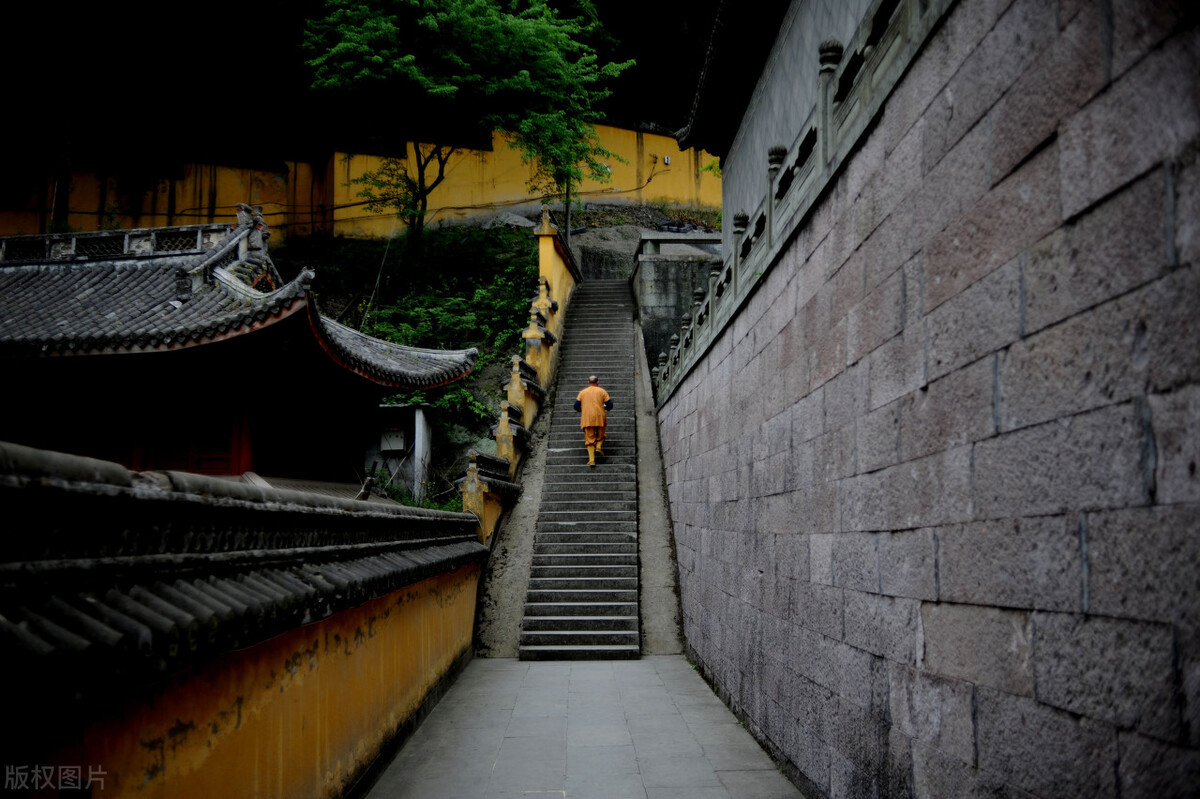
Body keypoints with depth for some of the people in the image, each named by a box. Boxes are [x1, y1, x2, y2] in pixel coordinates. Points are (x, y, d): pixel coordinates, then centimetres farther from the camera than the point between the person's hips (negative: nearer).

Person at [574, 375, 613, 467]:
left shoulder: (582, 392, 11)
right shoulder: (602, 391, 7)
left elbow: (576, 406, 5)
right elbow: (610, 405, 1)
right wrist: (605, 407, 22)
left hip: (587, 419, 1)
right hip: (599, 418, -1)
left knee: (589, 439, 4)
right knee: (601, 434, 22)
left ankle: (591, 459, -9)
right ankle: (598, 446, -6)